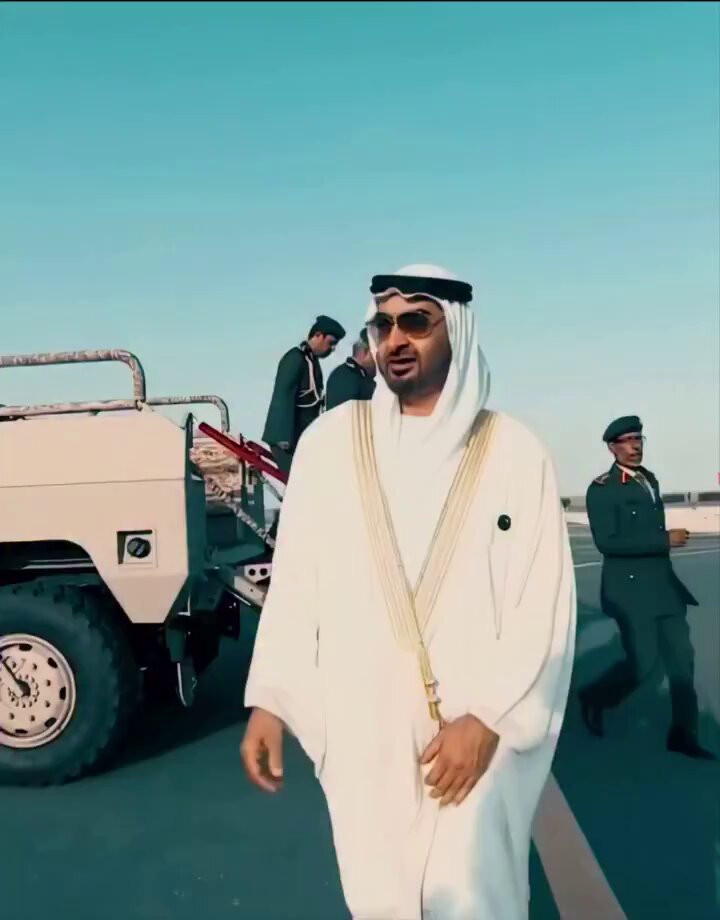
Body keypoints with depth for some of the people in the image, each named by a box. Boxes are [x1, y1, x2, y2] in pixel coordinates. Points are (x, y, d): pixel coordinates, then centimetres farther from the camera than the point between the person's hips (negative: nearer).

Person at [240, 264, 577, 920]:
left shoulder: (514, 452, -3)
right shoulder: (330, 440, -1)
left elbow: (546, 603, -5)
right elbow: (295, 581, 1)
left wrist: (489, 717, -11)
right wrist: (268, 700, -1)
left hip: (478, 731, -1)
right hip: (359, 730, 1)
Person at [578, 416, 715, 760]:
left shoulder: (650, 479, 12)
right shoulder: (602, 488, -13)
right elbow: (607, 541, -23)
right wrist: (665, 540, -22)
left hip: (664, 583, 8)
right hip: (631, 587, -7)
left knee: (681, 657, 7)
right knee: (643, 661, -4)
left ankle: (683, 734, 19)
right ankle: (594, 698, 22)